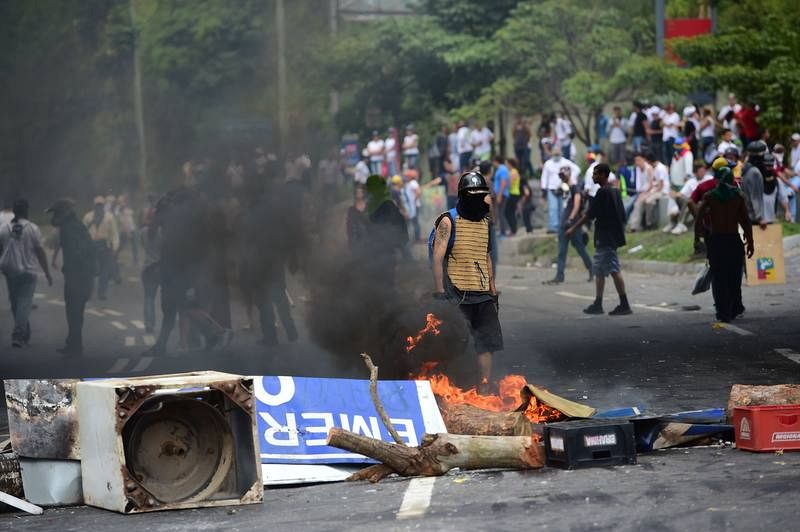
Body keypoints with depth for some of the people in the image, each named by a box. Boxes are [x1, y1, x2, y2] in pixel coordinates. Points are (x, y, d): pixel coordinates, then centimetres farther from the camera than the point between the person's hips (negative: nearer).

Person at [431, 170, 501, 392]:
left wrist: (493, 290, 19)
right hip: (458, 295, -6)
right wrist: (439, 292, -16)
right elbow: (437, 258, -10)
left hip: (483, 293, 6)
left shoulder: (485, 223, 14)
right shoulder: (448, 222, -5)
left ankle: (485, 391, 2)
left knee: (486, 343, 0)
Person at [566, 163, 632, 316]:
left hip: (605, 239, -10)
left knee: (614, 270, -9)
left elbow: (589, 214, -16)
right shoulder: (615, 191, 14)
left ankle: (624, 305, -11)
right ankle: (598, 304, 16)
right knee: (598, 269, 13)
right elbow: (622, 216, 17)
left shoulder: (603, 192, -14)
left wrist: (573, 229, -12)